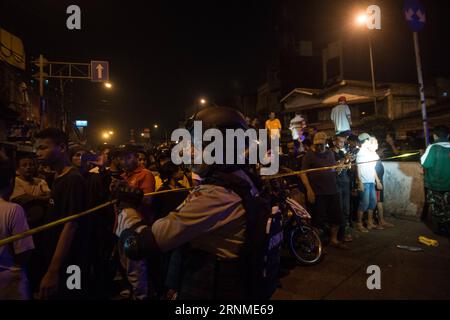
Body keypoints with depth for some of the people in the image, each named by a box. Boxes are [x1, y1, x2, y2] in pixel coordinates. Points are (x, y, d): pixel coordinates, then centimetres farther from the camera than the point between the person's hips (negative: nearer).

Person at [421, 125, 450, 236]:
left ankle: (440, 230, 17)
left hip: (435, 185, -4)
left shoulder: (433, 148, -15)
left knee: (437, 208, 10)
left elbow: (424, 163, -17)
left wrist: (423, 154, 1)